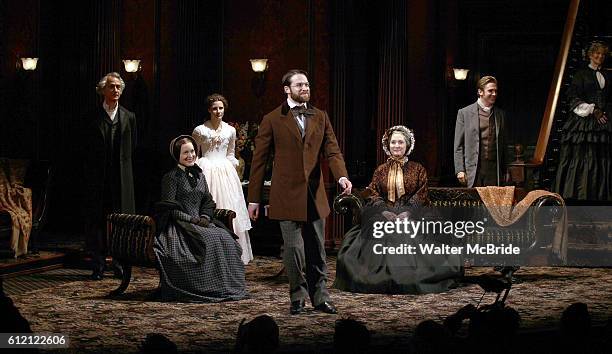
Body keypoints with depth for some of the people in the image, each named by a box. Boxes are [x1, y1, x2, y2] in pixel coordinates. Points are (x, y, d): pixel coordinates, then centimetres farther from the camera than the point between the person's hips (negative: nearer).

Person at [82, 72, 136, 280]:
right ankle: (98, 265, 4)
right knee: (96, 221, -1)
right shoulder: (92, 118, 3)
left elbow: (132, 148, 13)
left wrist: (122, 166, 8)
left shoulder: (129, 117, 9)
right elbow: (87, 148, 5)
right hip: (97, 177, -1)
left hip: (122, 178, 1)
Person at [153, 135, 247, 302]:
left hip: (200, 222, 6)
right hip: (179, 226, -6)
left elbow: (208, 201, 17)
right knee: (209, 240, -31)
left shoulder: (199, 176, 19)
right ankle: (206, 288, -25)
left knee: (225, 238, -21)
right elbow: (169, 208, -8)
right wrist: (192, 219, -15)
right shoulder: (171, 177, -2)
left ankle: (226, 287, -17)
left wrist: (204, 217, -4)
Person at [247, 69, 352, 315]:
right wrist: (254, 198, -1)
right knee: (294, 249, -2)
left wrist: (341, 176, -19)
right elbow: (259, 160, 1)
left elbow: (332, 151, 2)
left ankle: (320, 297, 18)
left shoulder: (320, 117, 10)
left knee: (317, 251, 9)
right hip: (287, 195, -3)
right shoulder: (273, 120, 0)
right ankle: (298, 297, 14)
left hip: (315, 195, 3)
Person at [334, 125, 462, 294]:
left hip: (412, 213, -1)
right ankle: (382, 278, -24)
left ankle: (412, 279, -26)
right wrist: (385, 212, -12)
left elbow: (421, 196, 2)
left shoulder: (417, 169, 11)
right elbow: (372, 194, 7)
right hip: (384, 213, 1)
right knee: (379, 236, -27)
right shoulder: (381, 170, 17)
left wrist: (407, 212, -15)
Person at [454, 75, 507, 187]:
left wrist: (503, 172, 14)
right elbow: (458, 145, 2)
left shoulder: (501, 114, 13)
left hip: (494, 169, 3)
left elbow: (503, 144, 17)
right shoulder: (464, 113, 3)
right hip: (472, 168, -3)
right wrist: (460, 170, -6)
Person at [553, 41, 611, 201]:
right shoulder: (581, 74, 5)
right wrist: (592, 110, -10)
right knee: (582, 157, -11)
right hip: (584, 122, -4)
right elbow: (574, 98, -2)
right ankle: (579, 195, -11)